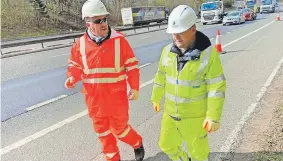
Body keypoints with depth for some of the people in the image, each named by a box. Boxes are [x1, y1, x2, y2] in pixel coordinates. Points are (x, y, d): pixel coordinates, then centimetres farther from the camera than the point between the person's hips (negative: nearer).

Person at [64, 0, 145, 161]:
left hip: (117, 97, -3)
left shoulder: (119, 40, -10)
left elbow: (132, 65, -4)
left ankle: (138, 143, 40)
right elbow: (75, 65, 9)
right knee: (103, 131, 16)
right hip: (94, 99, 3)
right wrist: (72, 78, -11)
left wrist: (135, 88, -5)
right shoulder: (81, 44, -4)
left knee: (120, 129, 8)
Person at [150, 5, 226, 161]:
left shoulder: (208, 53, -20)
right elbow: (161, 76, 8)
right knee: (167, 145, 19)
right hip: (171, 111, 5)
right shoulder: (168, 50, -6)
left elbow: (217, 86, -18)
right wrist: (156, 98, 17)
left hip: (195, 114, -5)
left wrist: (214, 116, -19)